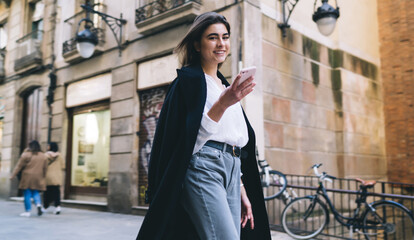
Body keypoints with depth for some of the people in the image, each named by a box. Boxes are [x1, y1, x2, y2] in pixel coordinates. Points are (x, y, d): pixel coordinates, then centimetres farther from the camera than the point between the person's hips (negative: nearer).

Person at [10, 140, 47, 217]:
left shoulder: (26, 155, -7)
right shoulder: (43, 156, 6)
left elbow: (19, 166, -5)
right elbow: (45, 168, 10)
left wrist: (13, 175, 2)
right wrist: (43, 178, 19)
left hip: (27, 178, -3)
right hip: (38, 178, 4)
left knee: (27, 194, 4)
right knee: (35, 192, 15)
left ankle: (28, 211, 6)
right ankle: (38, 204, -10)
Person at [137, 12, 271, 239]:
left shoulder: (226, 86, 22)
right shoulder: (189, 78, -1)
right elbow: (190, 139, -11)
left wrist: (242, 191, 18)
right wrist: (222, 104, -22)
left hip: (231, 176, 8)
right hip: (203, 168, -7)